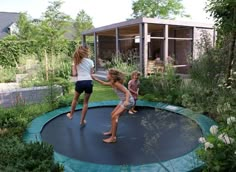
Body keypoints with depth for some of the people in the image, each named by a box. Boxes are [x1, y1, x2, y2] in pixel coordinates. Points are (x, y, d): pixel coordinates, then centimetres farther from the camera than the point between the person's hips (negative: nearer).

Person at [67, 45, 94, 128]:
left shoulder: (76, 61, 7)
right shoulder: (90, 61, 3)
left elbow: (74, 74, 0)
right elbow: (91, 74, 2)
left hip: (80, 82, 1)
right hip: (89, 82, -1)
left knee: (75, 99, 27)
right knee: (85, 102, 14)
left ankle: (71, 114, 46)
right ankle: (82, 121, 22)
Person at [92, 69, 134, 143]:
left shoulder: (116, 83, -24)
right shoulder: (112, 83, 3)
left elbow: (127, 92, -28)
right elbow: (104, 83, 22)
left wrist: (127, 101, -44)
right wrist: (95, 78, 19)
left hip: (128, 101, -10)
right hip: (123, 101, 10)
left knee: (115, 117, -12)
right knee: (113, 114, 18)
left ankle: (113, 138, -6)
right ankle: (111, 131, 34)